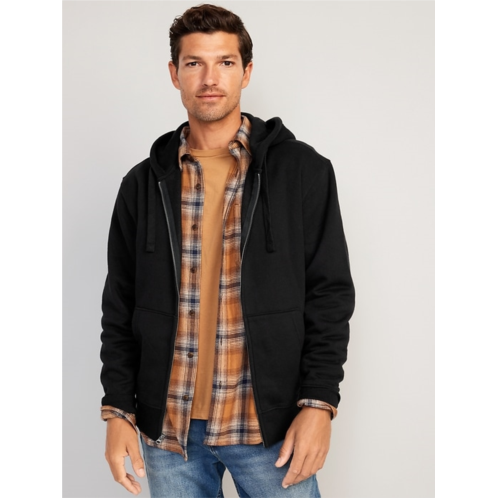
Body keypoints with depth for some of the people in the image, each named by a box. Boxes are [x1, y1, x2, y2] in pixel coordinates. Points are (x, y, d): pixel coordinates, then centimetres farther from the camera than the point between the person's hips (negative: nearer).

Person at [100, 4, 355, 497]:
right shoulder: (144, 184, 5)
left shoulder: (303, 171, -2)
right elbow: (119, 307, 8)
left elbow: (329, 295, -2)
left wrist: (318, 403, -9)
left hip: (271, 424, -2)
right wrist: (117, 410, 3)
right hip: (167, 428, 2)